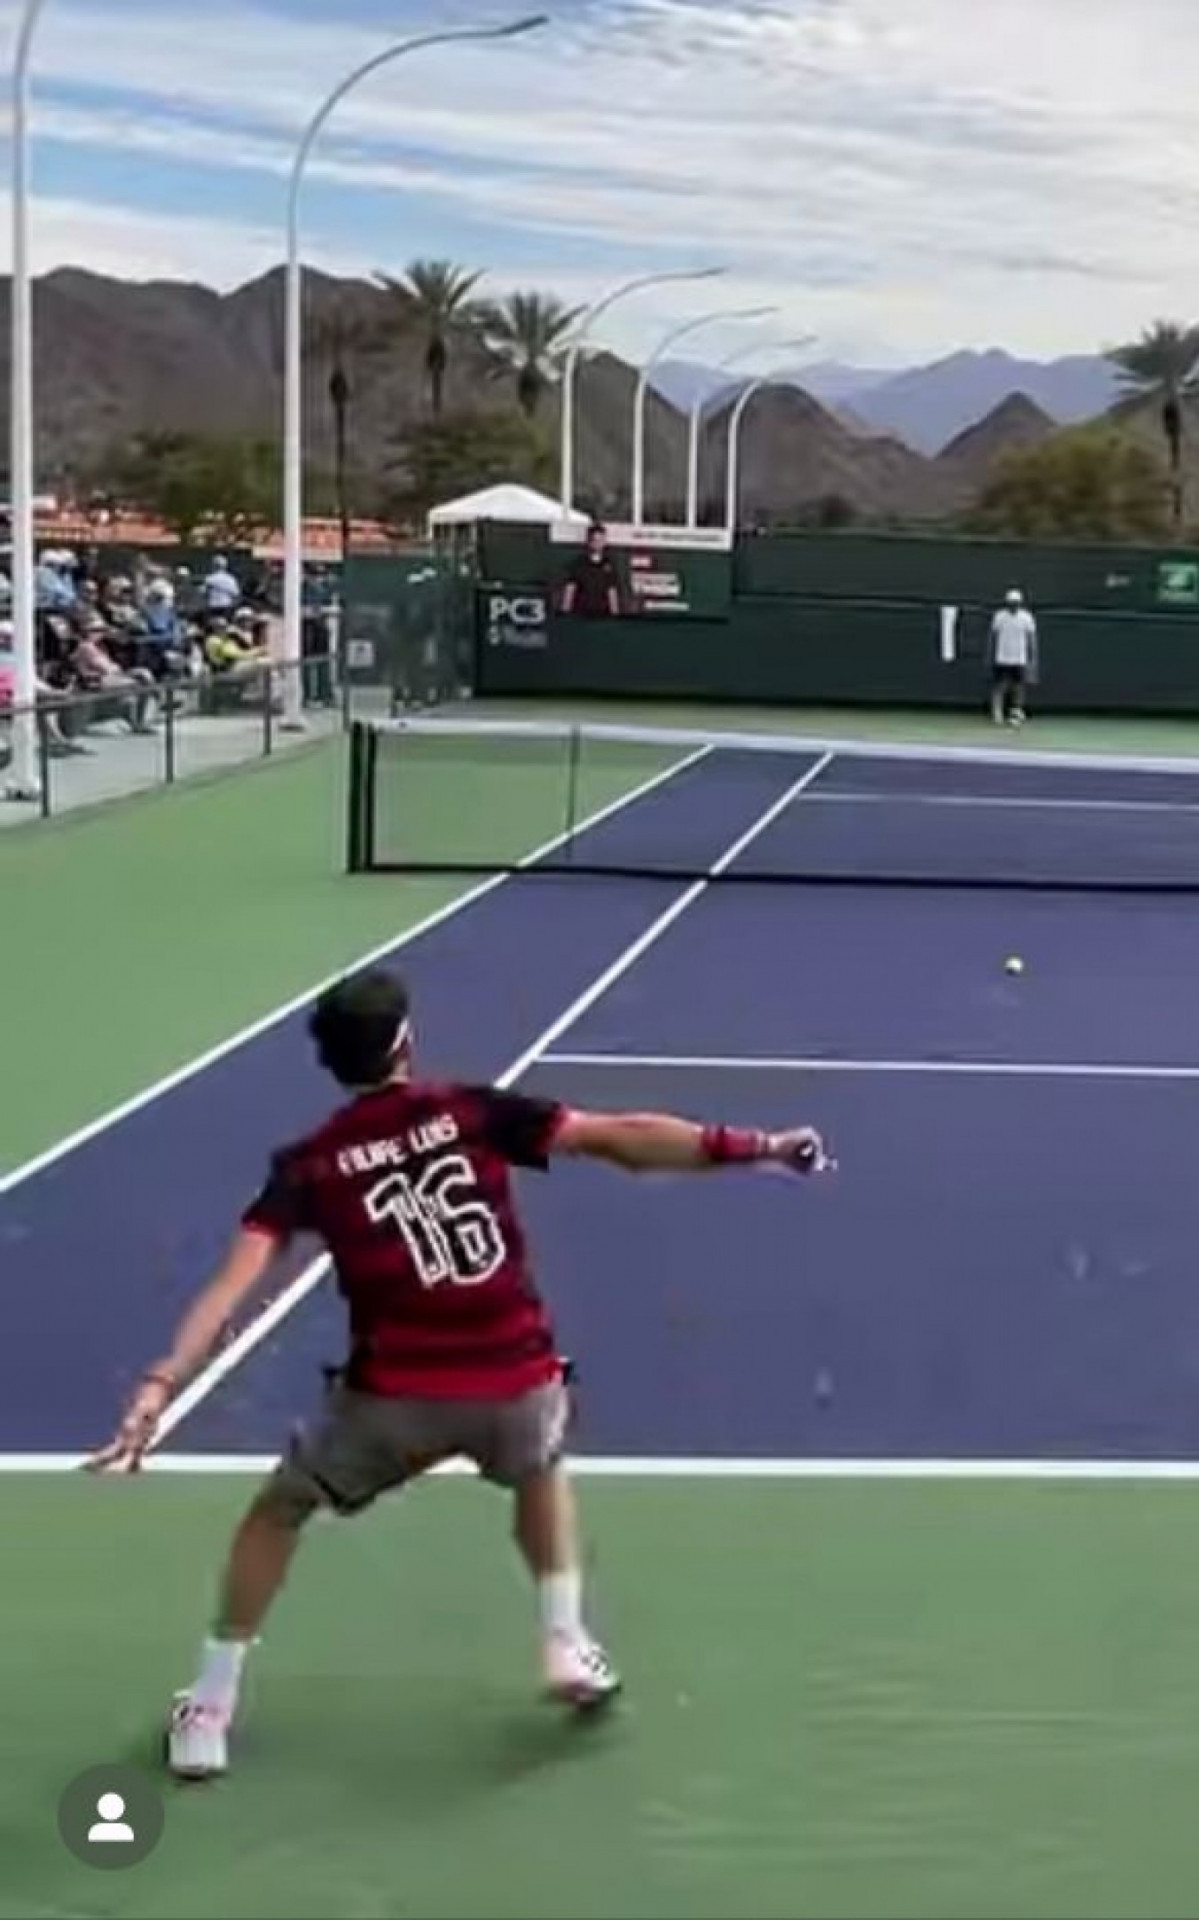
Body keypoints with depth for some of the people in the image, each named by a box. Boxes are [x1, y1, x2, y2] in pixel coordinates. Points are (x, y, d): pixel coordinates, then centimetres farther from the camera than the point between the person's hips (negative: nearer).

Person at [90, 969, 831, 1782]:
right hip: (517, 1380, 1)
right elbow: (622, 1139, 0)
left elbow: (234, 1286, -7)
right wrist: (755, 1146, 3)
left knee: (278, 1509, 26)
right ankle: (569, 1646, 32)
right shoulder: (474, 1112, 4)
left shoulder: (308, 1165, 4)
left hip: (397, 1395, -1)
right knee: (542, 1468, 39)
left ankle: (209, 1711, 27)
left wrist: (161, 1387, -12)